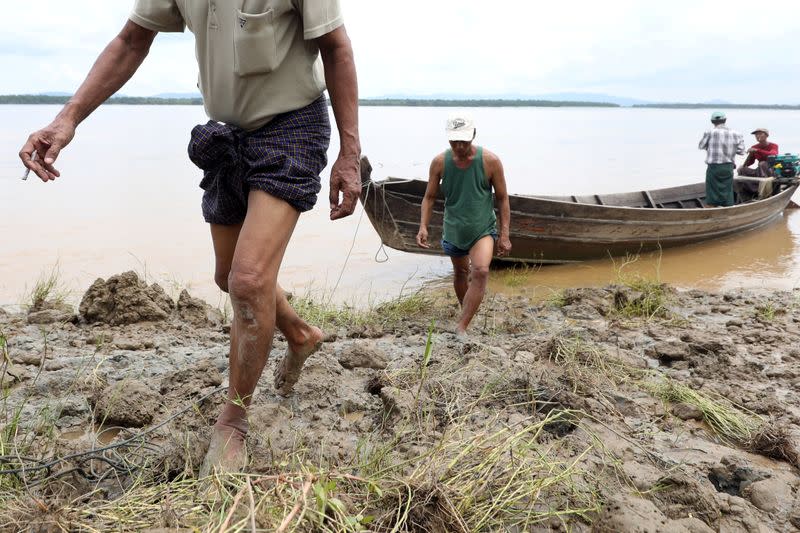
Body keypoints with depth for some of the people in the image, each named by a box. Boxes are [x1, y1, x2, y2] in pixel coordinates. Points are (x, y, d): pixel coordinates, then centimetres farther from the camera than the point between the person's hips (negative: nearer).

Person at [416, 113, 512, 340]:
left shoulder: (490, 161, -15)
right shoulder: (440, 162, -11)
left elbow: (502, 199, -6)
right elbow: (430, 197, 0)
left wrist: (504, 235, -9)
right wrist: (423, 226, -14)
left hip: (483, 228, -3)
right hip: (454, 229, 3)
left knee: (481, 271, -25)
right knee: (460, 273, 20)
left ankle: (461, 327, -21)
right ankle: (467, 311, 47)